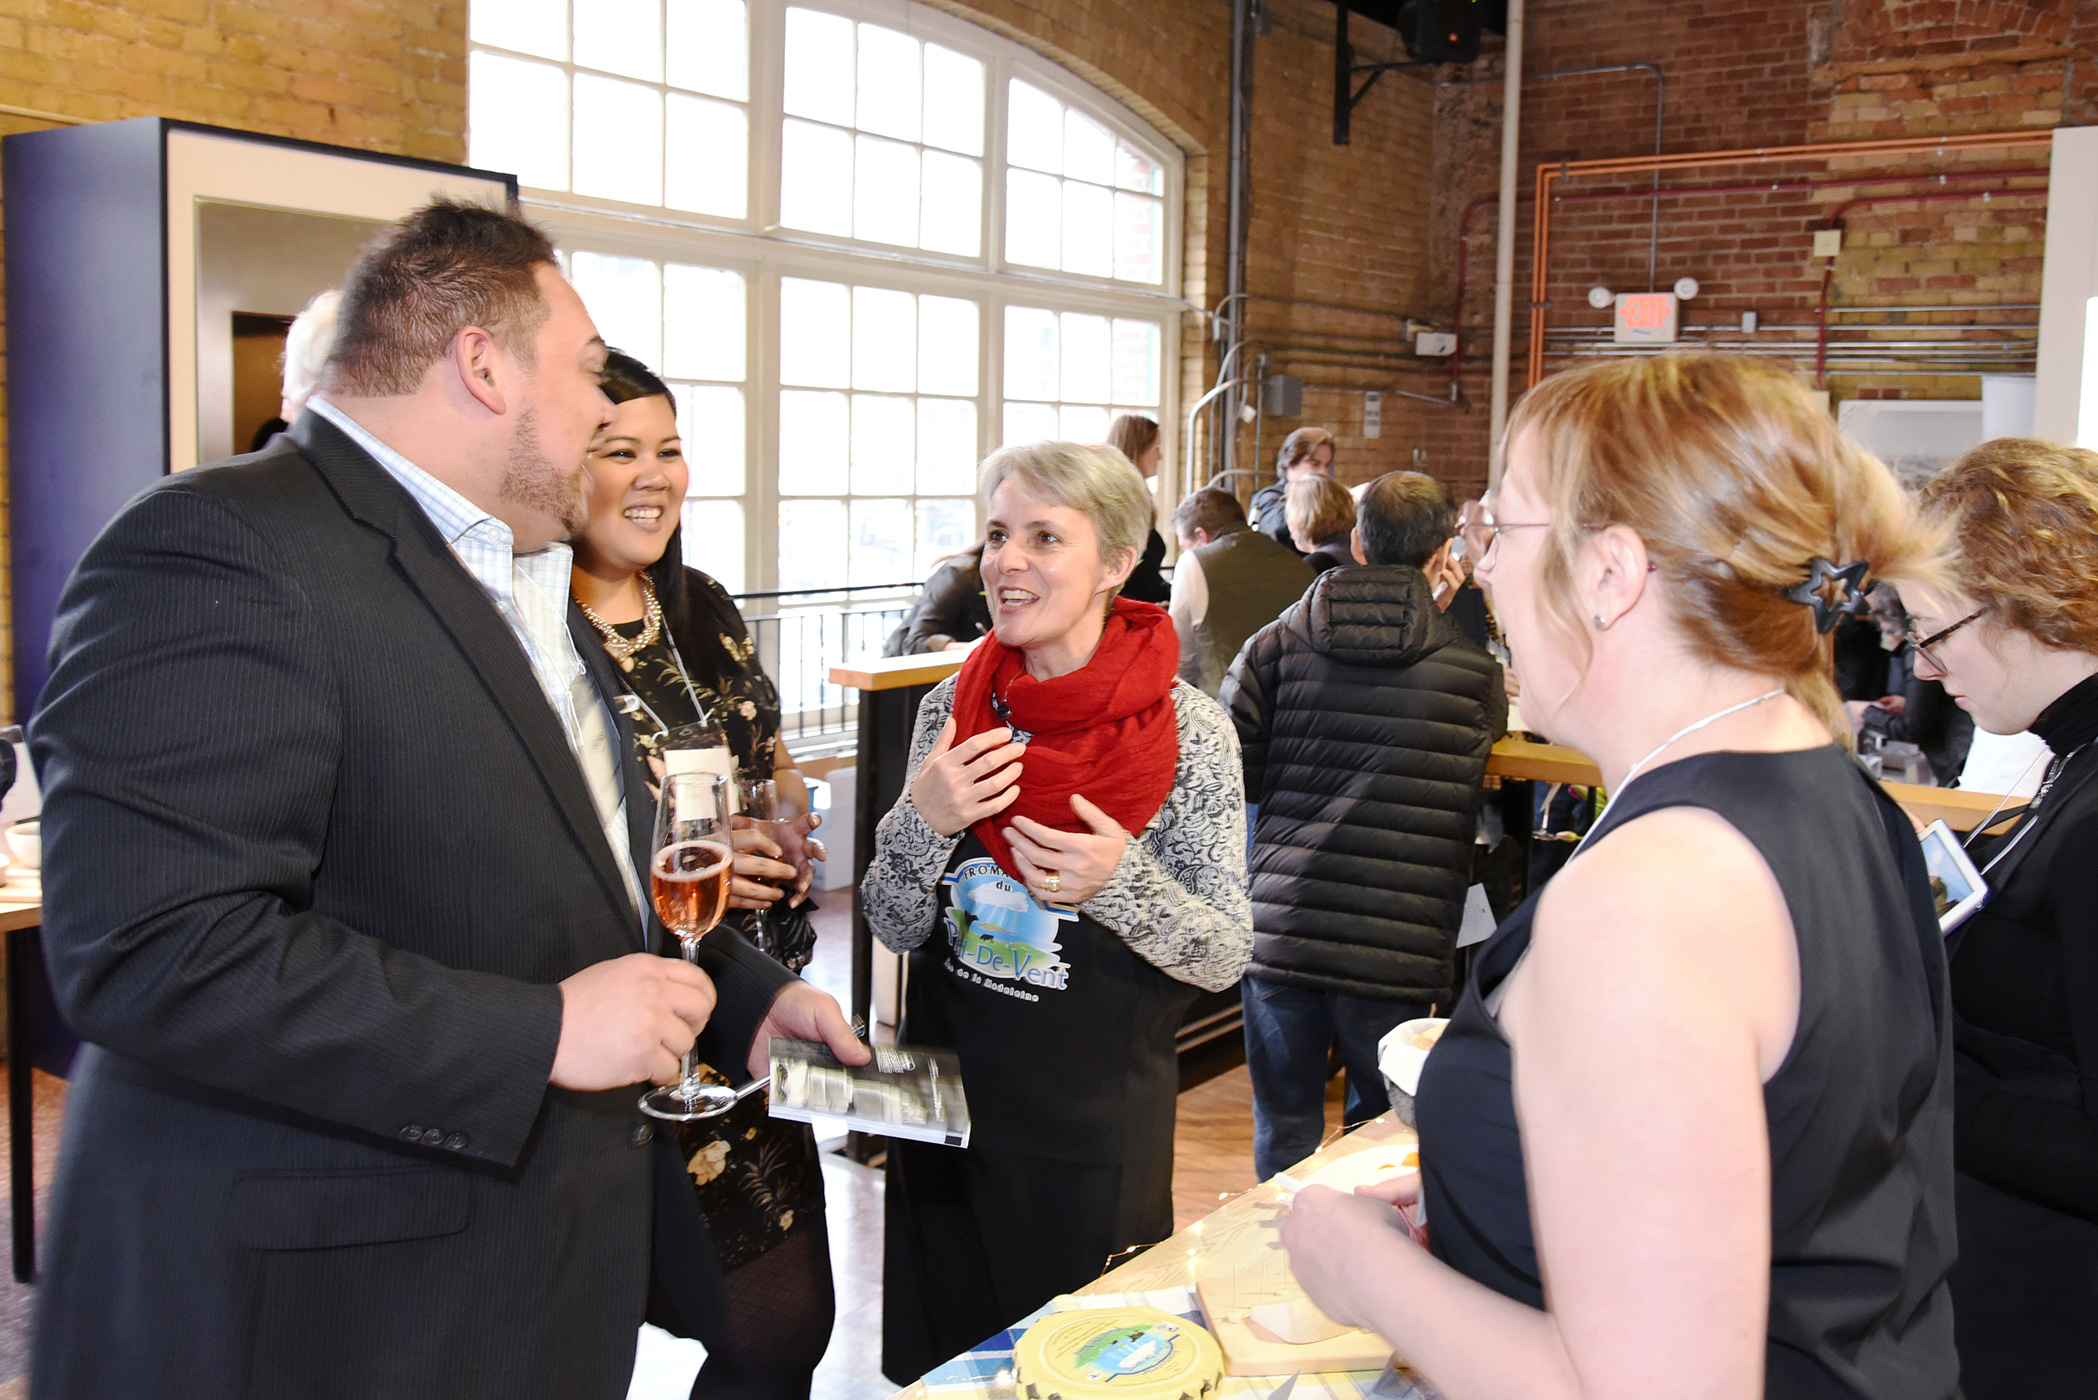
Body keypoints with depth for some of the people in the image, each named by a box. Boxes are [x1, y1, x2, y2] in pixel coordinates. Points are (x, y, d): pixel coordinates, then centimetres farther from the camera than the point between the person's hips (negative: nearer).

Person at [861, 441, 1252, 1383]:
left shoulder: (1187, 732, -13)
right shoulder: (954, 707, -3)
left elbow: (1225, 959, -9)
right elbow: (897, 929, 2)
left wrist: (1122, 881, -27)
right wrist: (922, 821, -17)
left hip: (1097, 1132, -3)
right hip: (948, 1110, 3)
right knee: (939, 1362, 20)